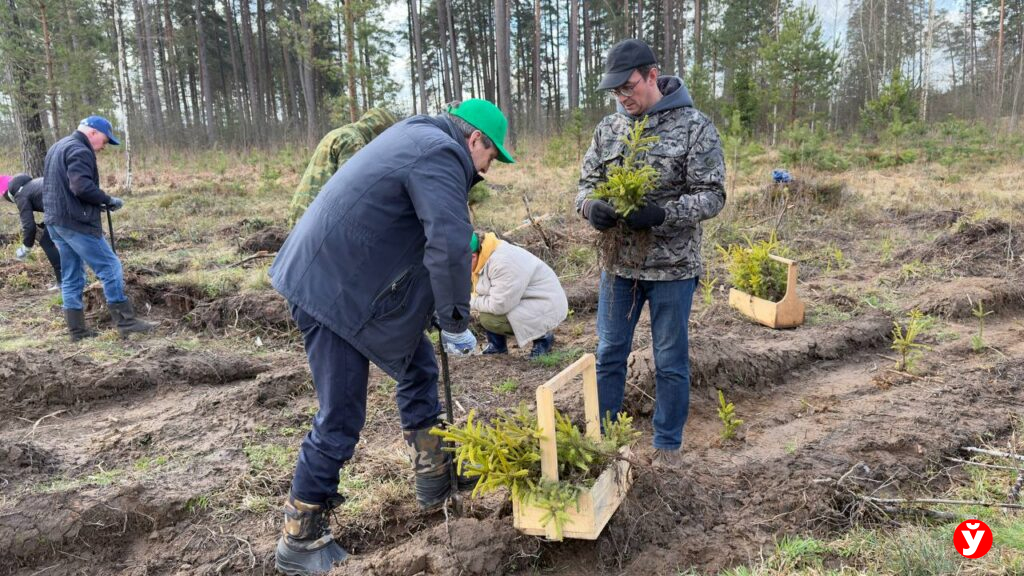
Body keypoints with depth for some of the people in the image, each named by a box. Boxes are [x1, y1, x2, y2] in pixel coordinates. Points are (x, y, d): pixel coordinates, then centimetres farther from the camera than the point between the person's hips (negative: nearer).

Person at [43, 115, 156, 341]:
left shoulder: (57, 147, 21)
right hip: (75, 222, -10)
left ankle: (77, 329, 15)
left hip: (55, 221, 10)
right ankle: (126, 321, -4)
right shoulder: (79, 151, -12)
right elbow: (83, 187, -25)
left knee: (71, 278, 12)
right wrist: (108, 200, -11)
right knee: (110, 267, -5)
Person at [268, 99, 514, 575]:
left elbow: (427, 235, 22)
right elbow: (449, 246, -29)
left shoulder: (419, 137, 16)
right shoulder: (440, 153, -16)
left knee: (417, 365, 17)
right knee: (340, 419, -1)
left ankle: (435, 478, 30)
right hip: (330, 289, -11)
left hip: (355, 279, 11)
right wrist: (455, 323, -16)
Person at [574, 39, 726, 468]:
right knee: (608, 354, 13)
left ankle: (668, 444, 28)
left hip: (672, 267, -4)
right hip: (618, 264, 4)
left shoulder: (695, 126, -8)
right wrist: (591, 206, -15)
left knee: (671, 361, 9)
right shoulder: (608, 128, 5)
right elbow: (587, 183, 9)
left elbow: (712, 196, -11)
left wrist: (659, 213, -27)